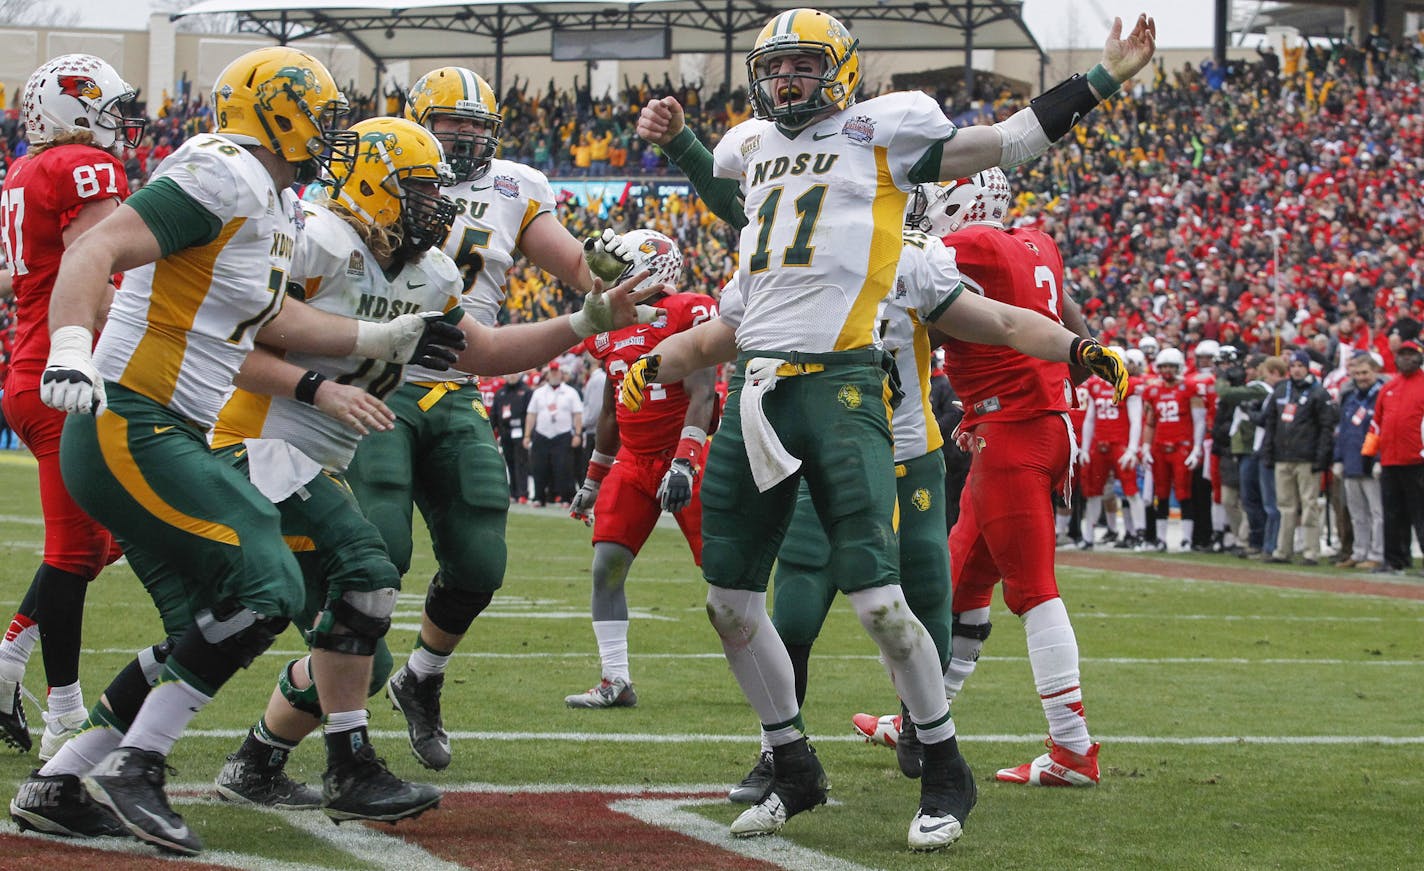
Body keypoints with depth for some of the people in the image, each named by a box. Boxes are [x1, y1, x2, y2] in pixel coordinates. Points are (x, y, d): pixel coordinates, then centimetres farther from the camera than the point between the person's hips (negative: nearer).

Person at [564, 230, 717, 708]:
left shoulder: (688, 314, -12)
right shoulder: (612, 328, 11)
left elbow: (702, 396, -20)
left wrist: (684, 462, -30)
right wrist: (593, 480, 25)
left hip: (686, 460, -7)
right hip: (632, 463, 7)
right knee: (606, 567, -4)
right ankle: (615, 682, 0)